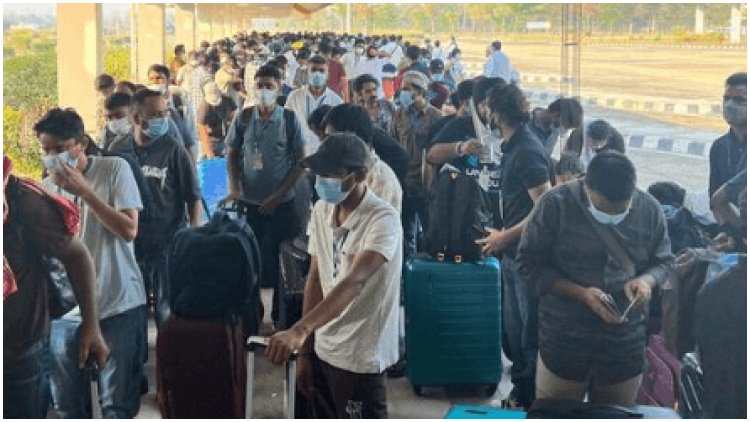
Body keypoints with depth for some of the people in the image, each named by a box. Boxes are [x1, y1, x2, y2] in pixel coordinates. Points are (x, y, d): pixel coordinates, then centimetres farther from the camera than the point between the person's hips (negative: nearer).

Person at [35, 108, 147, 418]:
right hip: (64, 310, 4)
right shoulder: (46, 187, 6)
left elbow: (129, 230, -12)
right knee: (67, 405, 11)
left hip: (118, 306, -4)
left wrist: (83, 190, -16)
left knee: (117, 405, 4)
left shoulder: (114, 169, -5)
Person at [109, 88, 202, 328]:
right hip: (130, 244, 3)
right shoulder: (118, 151, 0)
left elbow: (193, 197, -4)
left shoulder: (172, 150, -7)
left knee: (167, 310, 2)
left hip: (169, 245, -3)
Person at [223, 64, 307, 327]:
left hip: (281, 204, -2)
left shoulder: (289, 120, -5)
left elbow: (300, 161, -3)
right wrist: (234, 188, -7)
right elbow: (232, 155, 8)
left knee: (279, 260, 5)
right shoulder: (243, 119, 1)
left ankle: (280, 315, 20)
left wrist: (277, 196, -10)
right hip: (248, 203, 2)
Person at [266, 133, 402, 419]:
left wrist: (300, 330, -48)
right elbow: (315, 279, 8)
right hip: (324, 349, 7)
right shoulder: (322, 210, 2)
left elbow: (354, 282, -35)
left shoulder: (383, 220, -21)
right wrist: (305, 351, 7)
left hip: (360, 356, -7)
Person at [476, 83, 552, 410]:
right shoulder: (512, 147, 9)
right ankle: (521, 392, 31)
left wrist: (506, 236, -16)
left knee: (530, 332, 2)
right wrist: (503, 236, 12)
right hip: (513, 253, 9)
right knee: (514, 327, 18)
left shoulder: (527, 152, -18)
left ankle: (531, 399, 15)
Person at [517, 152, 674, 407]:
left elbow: (663, 261, 9)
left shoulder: (649, 210, -3)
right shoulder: (555, 204, -12)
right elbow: (530, 263, -9)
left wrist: (646, 280, -15)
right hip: (564, 340, -2)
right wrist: (581, 293, -21)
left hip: (626, 344, 2)